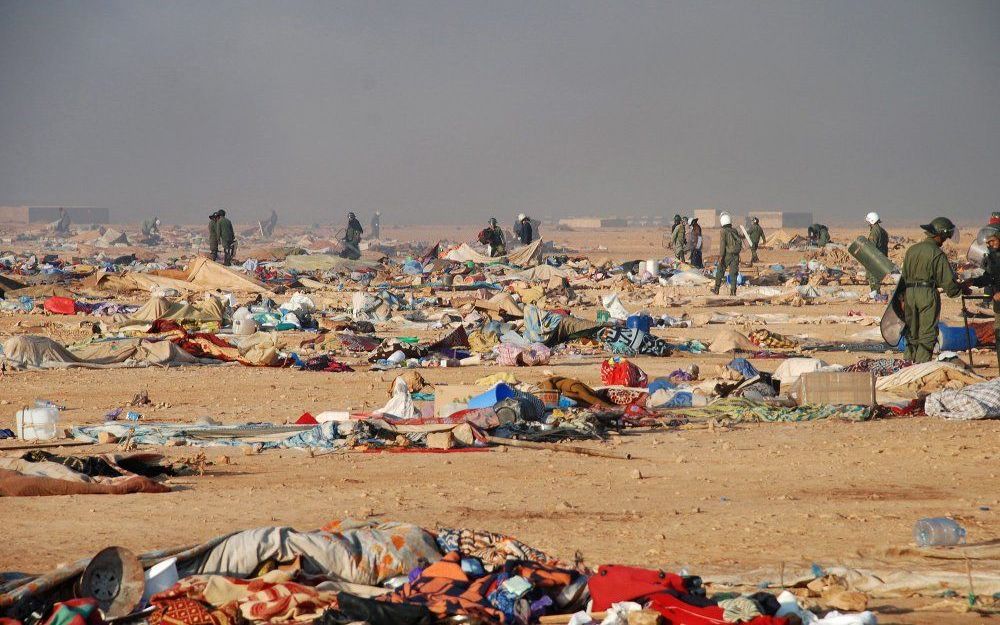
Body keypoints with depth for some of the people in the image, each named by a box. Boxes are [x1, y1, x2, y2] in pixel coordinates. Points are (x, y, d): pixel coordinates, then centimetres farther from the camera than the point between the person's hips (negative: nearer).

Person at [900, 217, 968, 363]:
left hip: (909, 292, 6)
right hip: (928, 294, -6)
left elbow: (904, 276, 14)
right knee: (927, 334, -1)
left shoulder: (912, 250, 9)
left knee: (911, 333, 14)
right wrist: (962, 287, 11)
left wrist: (903, 298, 20)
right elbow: (948, 281, -8)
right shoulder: (937, 254, -10)